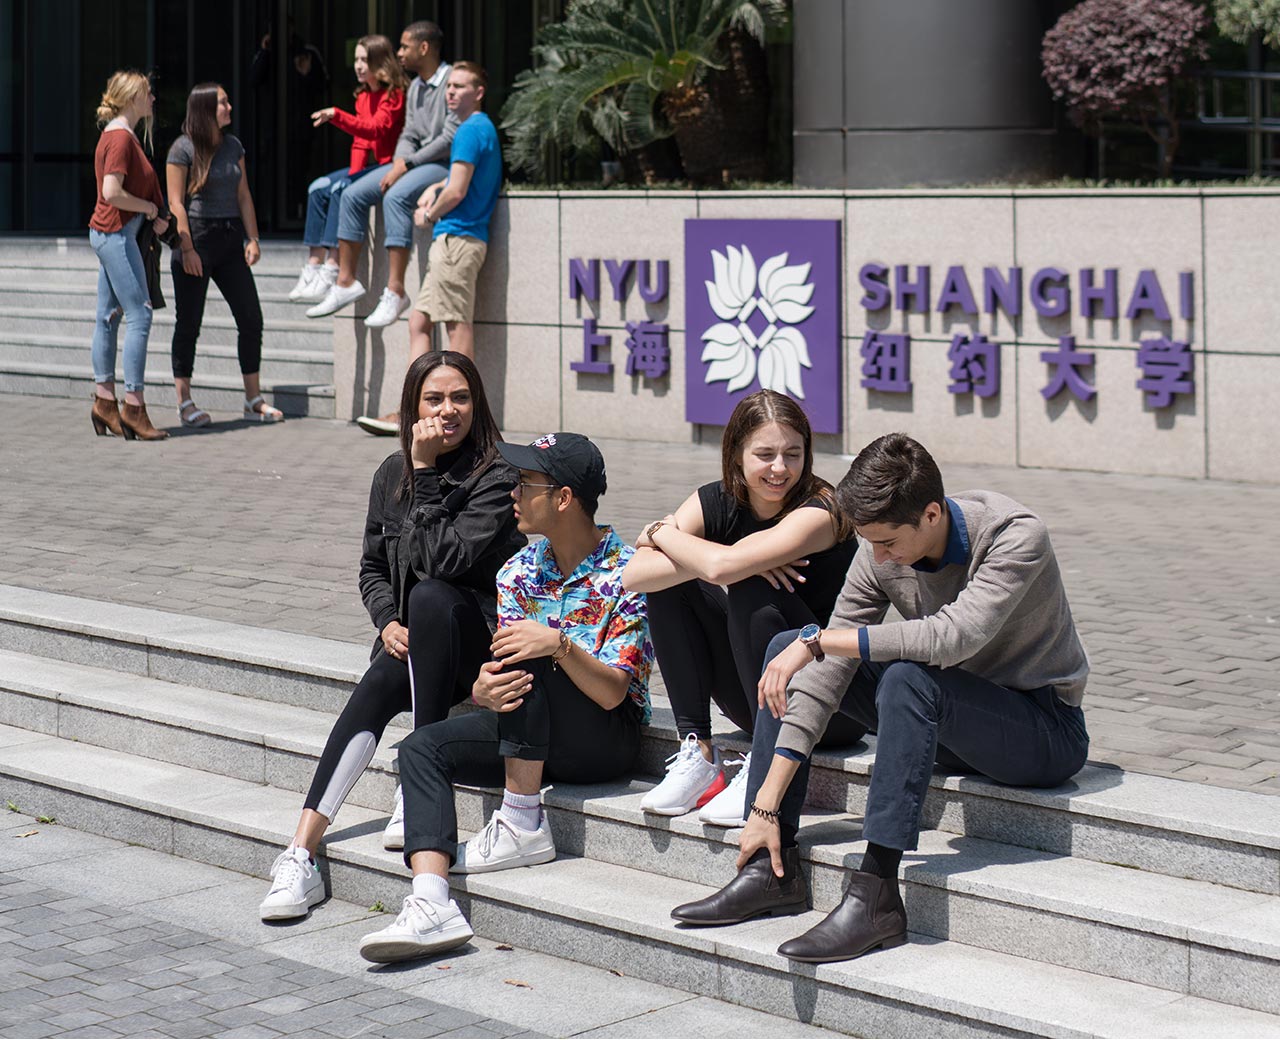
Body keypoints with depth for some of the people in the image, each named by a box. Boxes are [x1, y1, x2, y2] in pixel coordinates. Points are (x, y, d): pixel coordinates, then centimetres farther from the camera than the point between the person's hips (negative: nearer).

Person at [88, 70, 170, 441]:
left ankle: (104, 401, 14)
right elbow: (112, 192, -23)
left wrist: (154, 216, 8)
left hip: (110, 234, 10)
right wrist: (149, 207, -8)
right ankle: (134, 406, -11)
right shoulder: (120, 137, -15)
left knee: (109, 316, 10)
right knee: (140, 316, -10)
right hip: (116, 233, -10)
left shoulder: (120, 135, 16)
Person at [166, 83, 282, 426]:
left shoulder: (233, 146, 11)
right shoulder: (184, 148, -6)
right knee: (189, 323, 0)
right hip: (196, 237, -6)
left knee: (251, 318, 3)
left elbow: (243, 196, 13)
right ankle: (184, 403, 8)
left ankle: (253, 401, 11)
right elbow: (176, 202, -9)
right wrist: (187, 248, -15)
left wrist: (252, 239, 4)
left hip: (230, 240, 6)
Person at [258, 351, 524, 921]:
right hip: (413, 640, 4)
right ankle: (301, 853, -40)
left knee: (430, 597, -35)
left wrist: (426, 474, -18)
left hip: (483, 642, -4)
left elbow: (445, 558, -21)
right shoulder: (392, 474, 9)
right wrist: (389, 622, -4)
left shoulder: (496, 474, -9)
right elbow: (372, 568, 16)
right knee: (378, 685, -28)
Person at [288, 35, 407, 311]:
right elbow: (361, 141, 16)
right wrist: (354, 172, 0)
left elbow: (376, 129, -27)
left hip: (390, 165, -9)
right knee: (318, 188, -5)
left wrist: (336, 116, -36)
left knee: (340, 190, -28)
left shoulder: (394, 94, -12)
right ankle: (314, 265, -12)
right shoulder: (364, 96, 15)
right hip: (367, 165, 9)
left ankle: (331, 270, -33)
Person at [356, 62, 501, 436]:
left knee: (459, 325, -7)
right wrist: (436, 188, 15)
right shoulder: (482, 128, 20)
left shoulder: (471, 131, -12)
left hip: (457, 239, -11)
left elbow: (457, 192, -18)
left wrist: (429, 215, -1)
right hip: (452, 240, 11)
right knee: (419, 322, 10)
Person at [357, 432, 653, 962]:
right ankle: (431, 904, -34)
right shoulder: (519, 571, 6)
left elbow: (612, 692, -20)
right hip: (533, 734, 6)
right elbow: (499, 662, -2)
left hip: (609, 735, -6)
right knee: (421, 748, -15)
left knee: (528, 657, -30)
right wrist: (484, 691, -27)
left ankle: (522, 825, -22)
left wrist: (559, 644, -38)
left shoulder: (627, 574, -13)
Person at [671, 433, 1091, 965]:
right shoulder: (881, 556, -8)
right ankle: (773, 868, -8)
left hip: (1047, 730, -7)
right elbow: (826, 674, -9)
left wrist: (817, 639, -34)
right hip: (949, 720, 7)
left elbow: (954, 637, -39)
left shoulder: (1016, 536, -24)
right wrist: (767, 806, -13)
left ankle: (875, 894, -35)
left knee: (909, 676, -35)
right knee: (785, 648, -3)